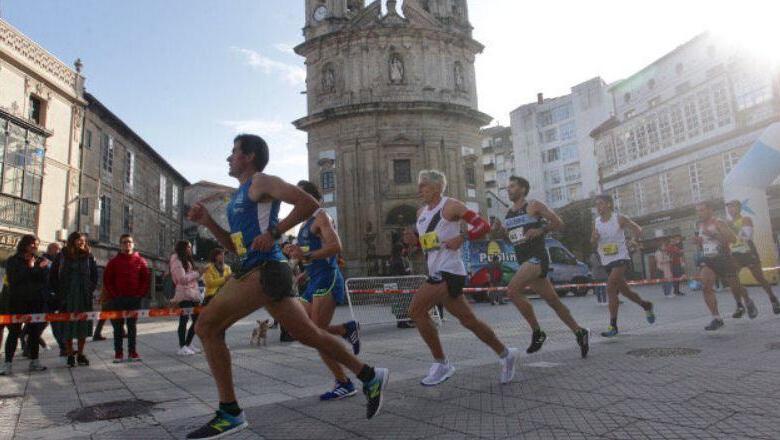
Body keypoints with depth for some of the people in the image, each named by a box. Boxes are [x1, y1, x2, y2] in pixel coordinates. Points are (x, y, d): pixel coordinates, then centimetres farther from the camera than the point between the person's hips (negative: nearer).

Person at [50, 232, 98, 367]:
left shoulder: (88, 256, 5)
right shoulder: (62, 256, 2)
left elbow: (95, 275, 9)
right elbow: (53, 275, 5)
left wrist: (91, 289, 0)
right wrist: (59, 291, -1)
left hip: (85, 298, 1)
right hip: (67, 299, -1)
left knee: (83, 326, 4)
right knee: (67, 326, 3)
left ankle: (80, 354, 15)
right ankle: (70, 355, 13)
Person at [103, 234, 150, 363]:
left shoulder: (140, 261, 4)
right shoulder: (114, 262, 4)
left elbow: (145, 279, 3)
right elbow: (107, 280, 3)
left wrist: (141, 294, -6)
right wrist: (114, 295, -6)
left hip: (134, 299, 0)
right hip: (117, 300, 0)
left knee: (132, 326, 6)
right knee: (118, 327, 4)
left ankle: (132, 352, 11)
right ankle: (118, 353, 10)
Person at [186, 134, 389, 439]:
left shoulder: (261, 182, -2)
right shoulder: (240, 195, 24)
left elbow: (308, 203, -16)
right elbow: (234, 246, 25)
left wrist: (273, 233, -18)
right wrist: (207, 221, 15)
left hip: (265, 271, -9)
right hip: (250, 272, 9)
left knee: (207, 326, -10)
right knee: (308, 334, 10)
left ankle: (230, 414, -1)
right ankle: (370, 376, 20)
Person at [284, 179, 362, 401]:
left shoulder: (321, 217, -7)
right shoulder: (306, 223, 20)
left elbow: (335, 246, -22)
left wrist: (306, 256, -23)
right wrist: (298, 251, 11)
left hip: (327, 278, -10)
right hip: (314, 280, 10)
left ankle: (344, 384, 1)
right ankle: (348, 329, 22)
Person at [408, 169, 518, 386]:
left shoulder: (450, 206, -7)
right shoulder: (421, 213, 16)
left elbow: (484, 225, -9)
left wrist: (461, 238, -22)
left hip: (449, 272, -8)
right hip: (437, 272, 8)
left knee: (416, 309, -15)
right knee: (468, 320, 13)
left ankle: (441, 364, -3)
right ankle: (505, 354, 29)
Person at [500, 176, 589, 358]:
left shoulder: (534, 205, -4)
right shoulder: (508, 214, 16)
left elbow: (559, 223, -3)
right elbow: (506, 236, 24)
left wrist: (540, 230, -16)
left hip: (537, 258, -7)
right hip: (524, 261, 7)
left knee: (512, 290, -24)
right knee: (553, 301, 11)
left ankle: (537, 332, -11)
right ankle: (579, 332, 25)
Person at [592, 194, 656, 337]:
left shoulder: (619, 219, -7)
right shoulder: (596, 222, 7)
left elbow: (637, 229, -3)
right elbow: (593, 244, 14)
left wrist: (636, 232, -26)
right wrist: (594, 238, -9)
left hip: (621, 258, -6)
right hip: (607, 262, 6)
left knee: (610, 288, -19)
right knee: (624, 290, 15)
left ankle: (613, 325, -15)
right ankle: (646, 305, 43)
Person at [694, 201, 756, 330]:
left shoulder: (719, 223, -10)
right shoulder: (700, 226, 11)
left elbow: (733, 239, -22)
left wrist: (714, 235, -30)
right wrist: (698, 241, 1)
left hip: (723, 258, -5)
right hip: (707, 260, 5)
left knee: (735, 288, 12)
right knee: (706, 287, -18)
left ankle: (748, 302, 46)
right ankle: (716, 318, -14)